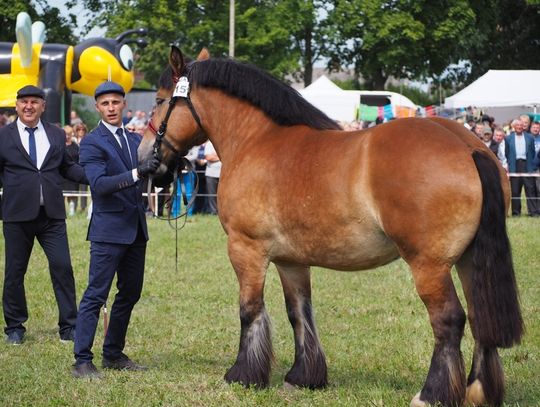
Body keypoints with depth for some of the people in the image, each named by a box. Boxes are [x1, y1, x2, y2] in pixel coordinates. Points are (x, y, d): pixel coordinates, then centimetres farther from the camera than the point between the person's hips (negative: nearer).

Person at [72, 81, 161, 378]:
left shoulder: (136, 140, 14)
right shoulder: (92, 142, -8)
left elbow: (152, 172, 10)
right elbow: (99, 184, -21)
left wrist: (159, 167, -12)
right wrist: (137, 173, -33)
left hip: (136, 228, 8)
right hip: (109, 228, -8)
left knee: (130, 293, 13)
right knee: (95, 295, -8)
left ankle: (114, 354, 24)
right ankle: (82, 361, -8)